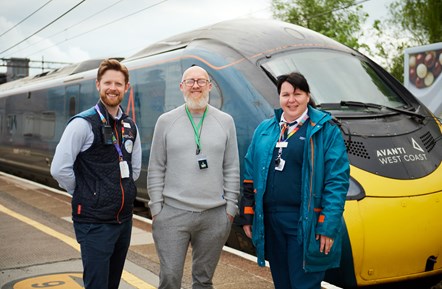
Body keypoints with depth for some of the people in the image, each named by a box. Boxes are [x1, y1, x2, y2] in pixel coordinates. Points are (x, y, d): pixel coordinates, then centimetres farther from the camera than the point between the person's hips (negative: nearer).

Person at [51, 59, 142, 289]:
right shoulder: (84, 124, -11)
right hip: (95, 222, -6)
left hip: (124, 219, 7)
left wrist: (122, 192, 12)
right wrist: (85, 195, -4)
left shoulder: (130, 127, 9)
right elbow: (59, 169, -16)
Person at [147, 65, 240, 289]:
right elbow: (156, 169, 3)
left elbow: (232, 169, 6)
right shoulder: (166, 121, 3)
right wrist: (156, 209, -2)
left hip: (215, 216, 1)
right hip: (173, 213, -1)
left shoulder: (225, 122, 5)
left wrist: (230, 208, 1)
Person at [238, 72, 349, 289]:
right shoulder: (264, 130, 11)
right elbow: (250, 175, 13)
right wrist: (247, 216, 10)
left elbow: (337, 180, -9)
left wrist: (328, 226, -15)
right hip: (270, 220, 5)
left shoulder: (325, 130, -4)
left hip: (305, 223, -5)